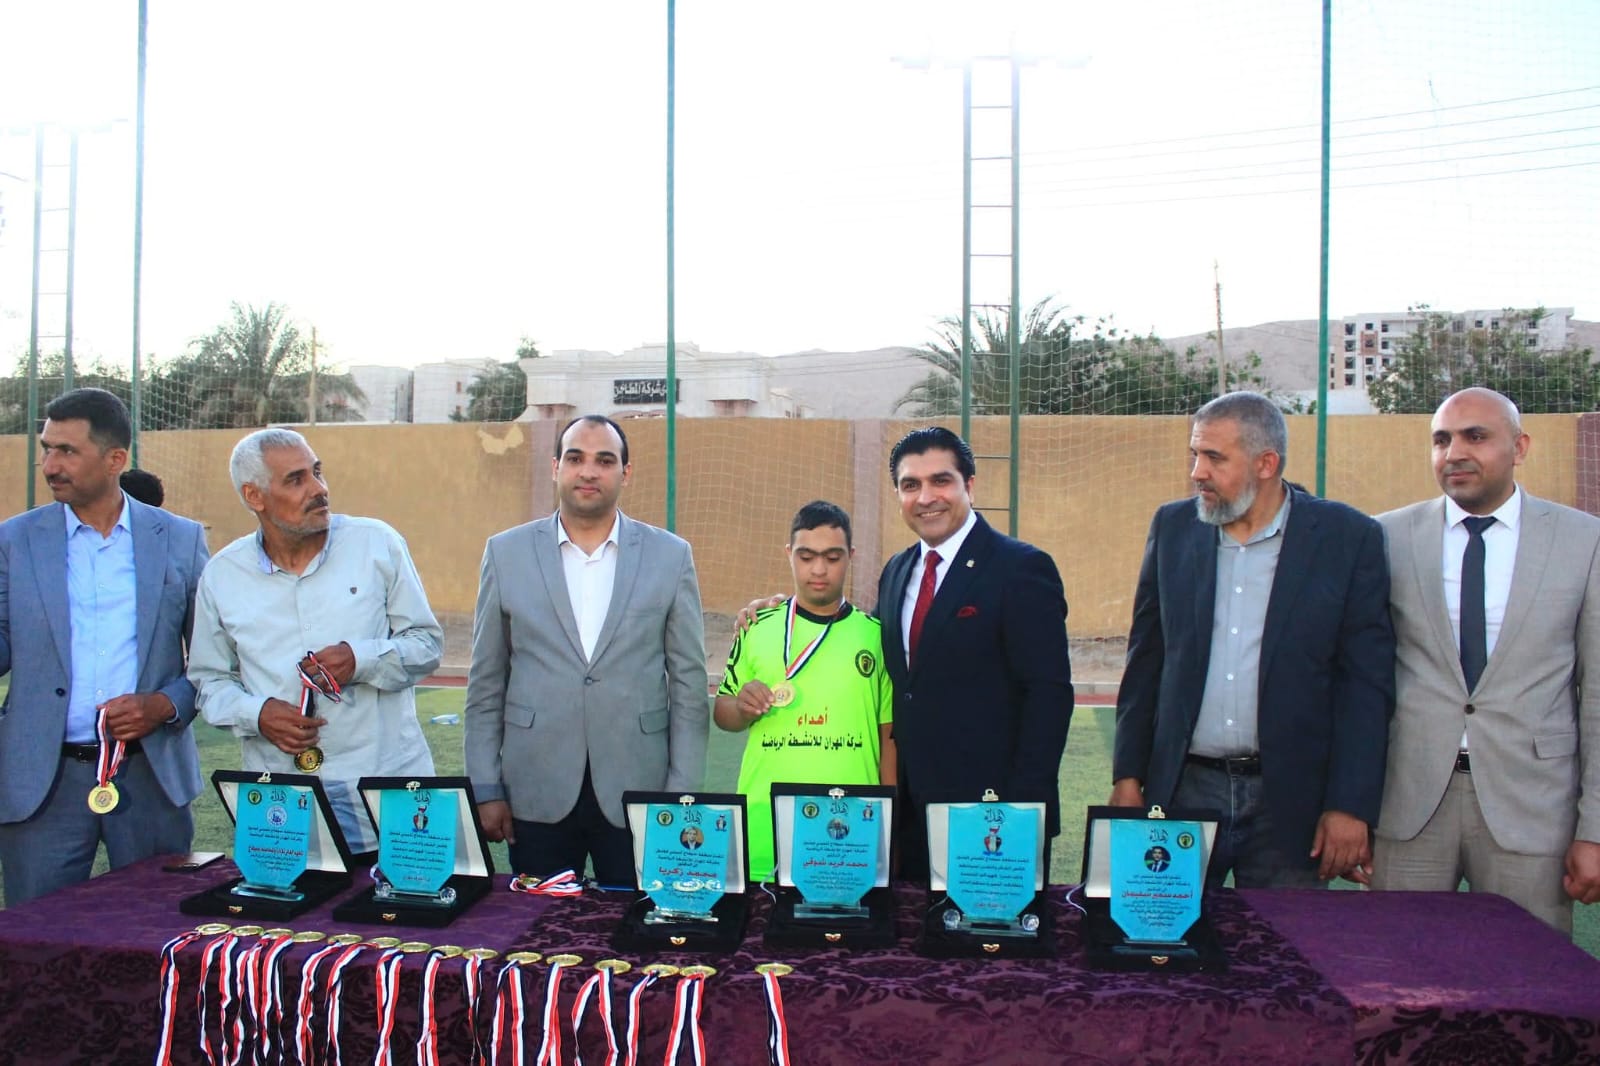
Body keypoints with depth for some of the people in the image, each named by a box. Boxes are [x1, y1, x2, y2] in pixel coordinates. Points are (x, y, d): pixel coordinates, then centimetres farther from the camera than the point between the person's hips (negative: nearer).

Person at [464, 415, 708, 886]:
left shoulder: (670, 556, 1)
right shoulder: (506, 552, 4)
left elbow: (689, 687, 2)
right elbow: (486, 686, 6)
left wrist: (682, 796, -2)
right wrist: (486, 790, 2)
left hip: (637, 794, 0)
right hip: (537, 795, 1)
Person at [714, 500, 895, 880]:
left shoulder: (876, 635, 4)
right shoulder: (758, 628, 5)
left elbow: (889, 735, 7)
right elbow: (723, 714, 13)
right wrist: (742, 708, -9)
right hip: (765, 821, 1)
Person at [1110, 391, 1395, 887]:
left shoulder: (1348, 538, -4)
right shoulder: (1173, 527, 5)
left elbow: (1367, 683, -4)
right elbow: (1145, 662, 8)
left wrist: (1351, 807, -8)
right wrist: (1127, 777, 5)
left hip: (1288, 801, -2)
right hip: (1182, 790, 2)